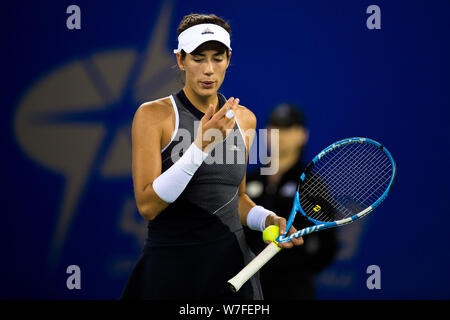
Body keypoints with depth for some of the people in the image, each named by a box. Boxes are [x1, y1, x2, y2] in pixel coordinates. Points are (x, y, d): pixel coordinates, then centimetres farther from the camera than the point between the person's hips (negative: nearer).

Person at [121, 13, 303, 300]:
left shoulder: (244, 119, 7)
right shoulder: (152, 115, -8)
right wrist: (201, 146, -23)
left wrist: (267, 219, 0)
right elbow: (147, 206, -17)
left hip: (232, 265, 4)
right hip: (170, 265, -4)